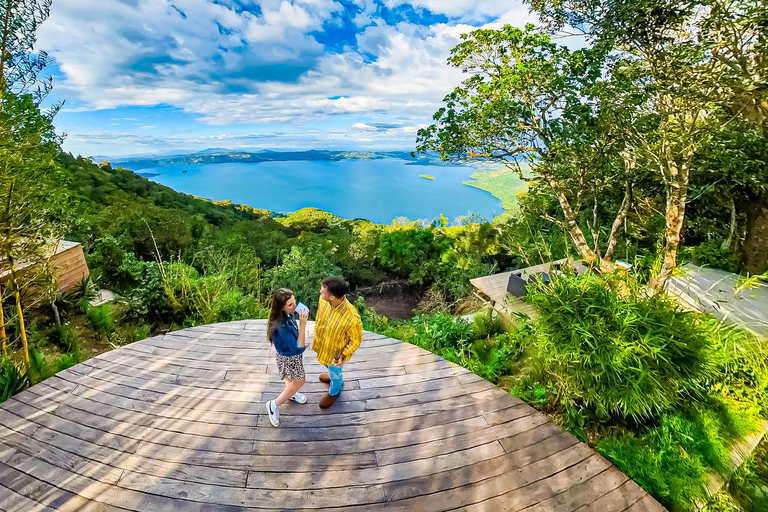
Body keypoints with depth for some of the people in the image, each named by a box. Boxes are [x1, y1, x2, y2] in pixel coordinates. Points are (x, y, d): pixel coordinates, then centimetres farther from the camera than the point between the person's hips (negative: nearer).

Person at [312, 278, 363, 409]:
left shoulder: (352, 318, -44)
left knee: (335, 374, 28)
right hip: (322, 344, 5)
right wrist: (317, 335, 11)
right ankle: (333, 376, 71)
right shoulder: (323, 300, -26)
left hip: (336, 352, -5)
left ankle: (334, 392, 61)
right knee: (327, 365, 37)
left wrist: (344, 356, -27)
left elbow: (356, 340, -22)